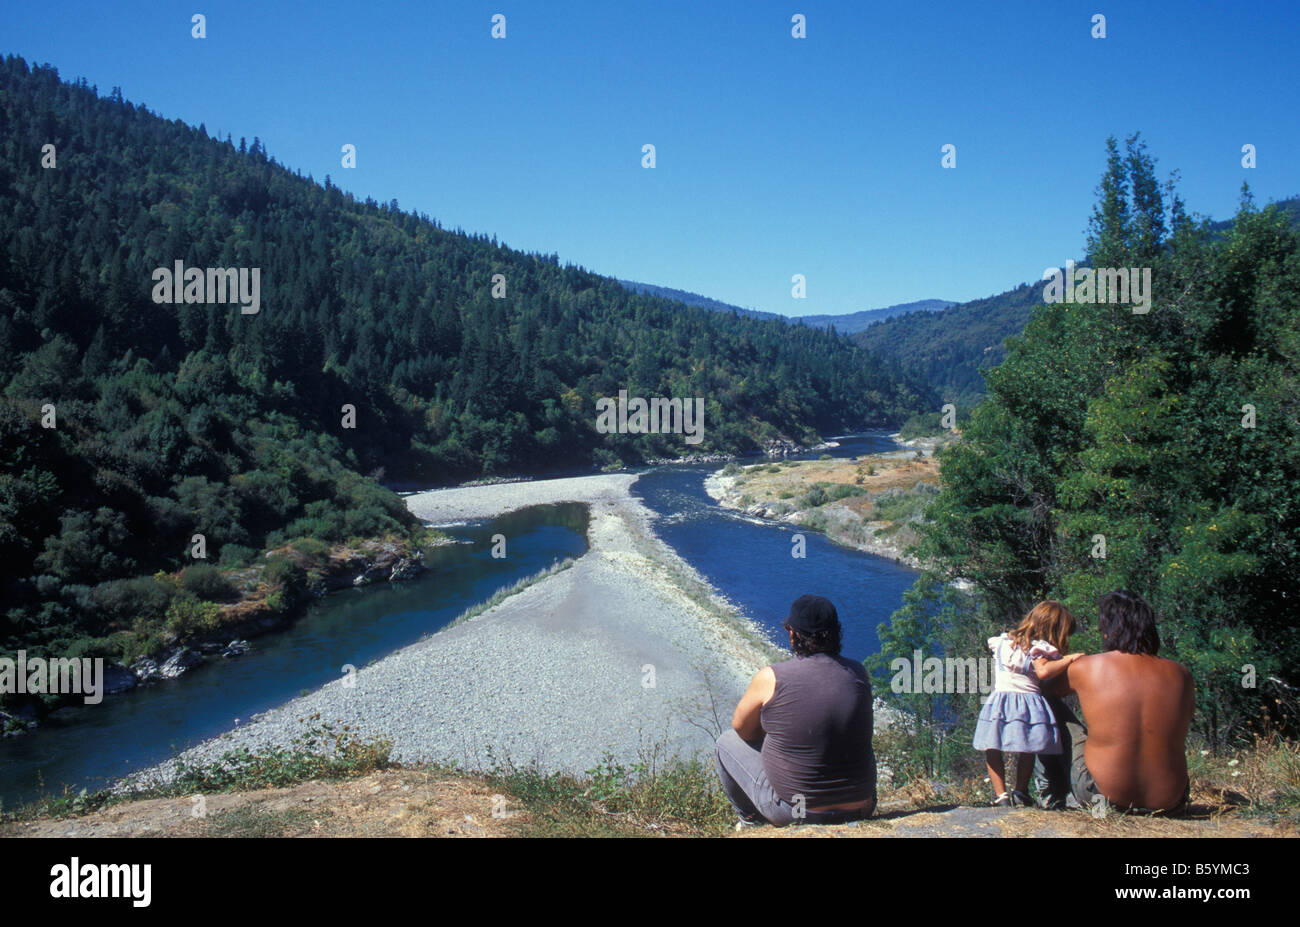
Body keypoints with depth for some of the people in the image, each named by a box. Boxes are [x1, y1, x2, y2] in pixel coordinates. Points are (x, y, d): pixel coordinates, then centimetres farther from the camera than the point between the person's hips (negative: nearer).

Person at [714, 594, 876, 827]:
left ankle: (752, 823, 35)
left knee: (728, 742, 19)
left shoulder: (771, 678, -15)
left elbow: (741, 727, 3)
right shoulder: (859, 674, -4)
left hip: (795, 813, -4)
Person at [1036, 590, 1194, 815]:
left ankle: (1053, 794, 27)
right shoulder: (1181, 675, -2)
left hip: (1101, 795, -2)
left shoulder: (1086, 668, -8)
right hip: (1169, 802, 2)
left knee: (1052, 706, 16)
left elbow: (1049, 688, 12)